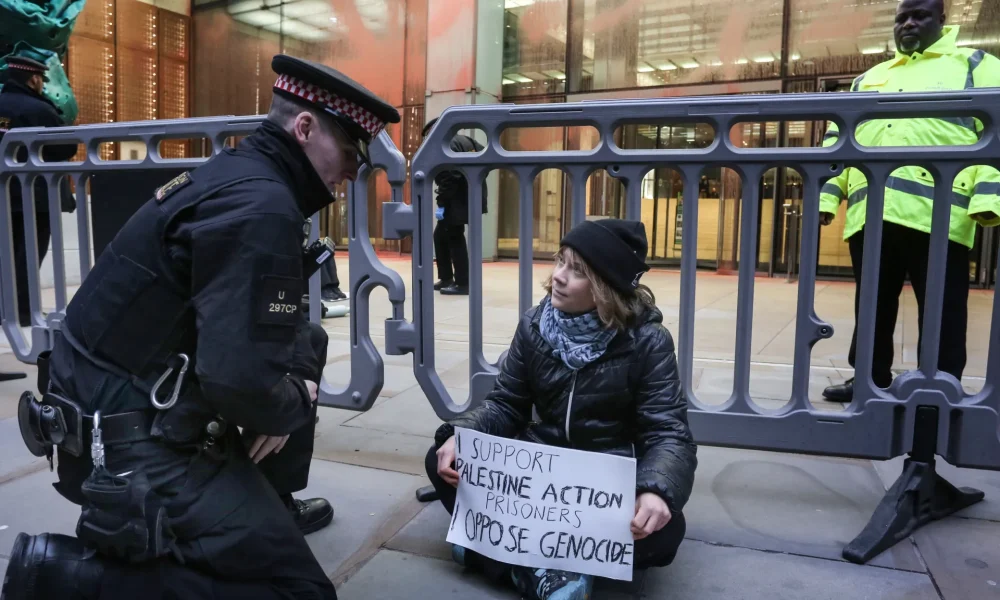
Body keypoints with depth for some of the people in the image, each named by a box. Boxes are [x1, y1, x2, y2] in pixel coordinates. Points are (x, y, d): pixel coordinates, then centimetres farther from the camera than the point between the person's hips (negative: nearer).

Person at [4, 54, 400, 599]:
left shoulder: (237, 173, 8)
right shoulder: (260, 206, -23)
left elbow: (265, 327, 16)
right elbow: (242, 382, -31)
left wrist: (299, 376, 0)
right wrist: (293, 405, -10)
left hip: (134, 405, 10)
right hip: (133, 444, -10)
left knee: (307, 345, 20)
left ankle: (270, 507, 29)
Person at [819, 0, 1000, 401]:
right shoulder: (868, 79, 27)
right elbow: (838, 140, 22)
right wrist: (826, 195, 9)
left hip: (937, 213, -4)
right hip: (868, 214, 4)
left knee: (940, 311, 0)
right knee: (873, 305, 10)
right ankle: (872, 379, 21)